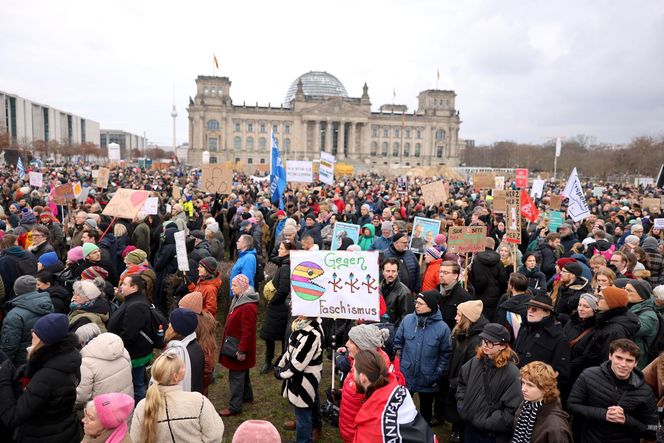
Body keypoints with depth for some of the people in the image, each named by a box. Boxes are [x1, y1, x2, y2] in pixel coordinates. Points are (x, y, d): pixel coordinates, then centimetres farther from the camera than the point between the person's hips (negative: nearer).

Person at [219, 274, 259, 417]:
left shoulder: (248, 307, -26)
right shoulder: (239, 300, 7)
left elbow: (247, 331, -26)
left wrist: (242, 350, -23)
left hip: (239, 347, -10)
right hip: (236, 345, 10)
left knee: (236, 376, -1)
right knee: (242, 373, 23)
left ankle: (234, 406, 8)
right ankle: (247, 395, 39)